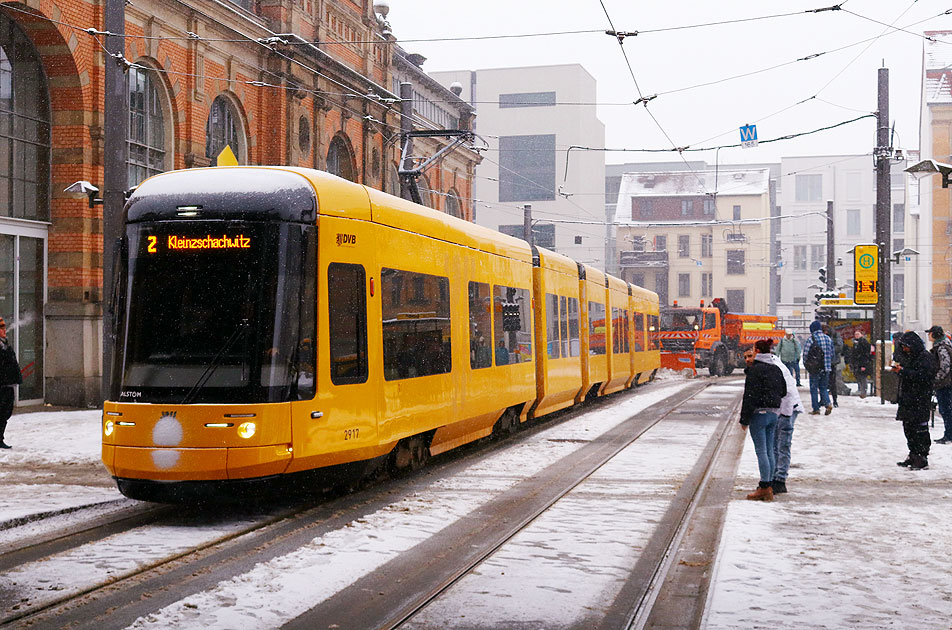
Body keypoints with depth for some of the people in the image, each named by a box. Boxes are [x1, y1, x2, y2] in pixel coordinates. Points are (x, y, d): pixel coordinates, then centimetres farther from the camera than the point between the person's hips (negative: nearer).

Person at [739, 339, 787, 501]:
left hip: (759, 414, -8)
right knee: (769, 451, 11)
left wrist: (745, 419, -11)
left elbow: (750, 396, -15)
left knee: (761, 451, -6)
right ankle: (769, 486, 13)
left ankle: (764, 487, -6)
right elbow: (783, 391, 19)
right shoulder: (776, 369, 11)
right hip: (773, 413, 8)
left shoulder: (755, 370, -13)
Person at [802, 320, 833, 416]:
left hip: (815, 368, -4)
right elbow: (832, 353, 12)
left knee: (814, 388, 5)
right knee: (823, 387, 14)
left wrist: (807, 366, 7)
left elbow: (805, 353, -7)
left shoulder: (811, 339, -10)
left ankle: (815, 409, 4)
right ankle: (827, 403, -7)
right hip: (826, 368, 4)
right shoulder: (828, 338, 6)